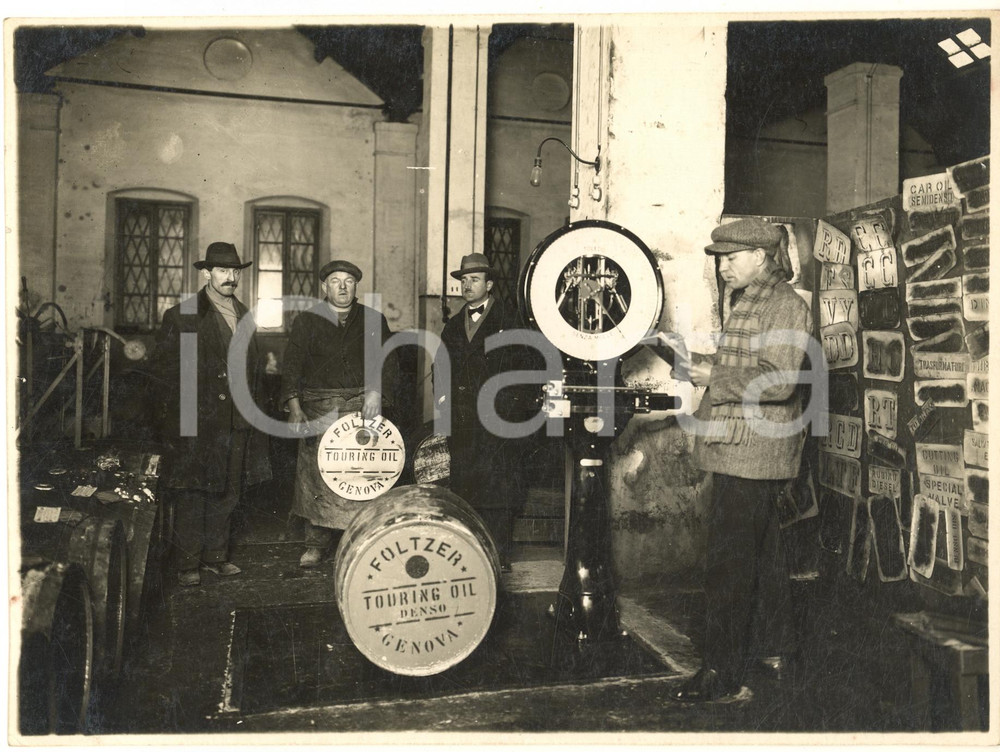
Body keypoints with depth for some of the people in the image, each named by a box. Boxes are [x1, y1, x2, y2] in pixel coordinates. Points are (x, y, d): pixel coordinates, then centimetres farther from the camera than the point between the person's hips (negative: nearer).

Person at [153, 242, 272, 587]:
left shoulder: (244, 316, 15)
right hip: (197, 423, -5)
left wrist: (254, 409, 15)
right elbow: (162, 366, -4)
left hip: (237, 423, 6)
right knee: (192, 494, 1)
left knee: (227, 492, 12)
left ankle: (215, 555, 26)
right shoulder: (181, 316, -3)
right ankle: (188, 564, 13)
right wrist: (184, 401, -9)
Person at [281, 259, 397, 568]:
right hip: (319, 409, 0)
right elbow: (292, 366, 3)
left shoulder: (373, 320, 11)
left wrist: (376, 394, -9)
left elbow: (388, 363, 8)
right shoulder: (306, 321, 9)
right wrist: (295, 407, -9)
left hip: (363, 406, 0)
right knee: (316, 475, -1)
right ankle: (317, 542, 12)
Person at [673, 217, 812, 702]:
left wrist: (715, 378, -16)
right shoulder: (744, 303, 19)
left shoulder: (784, 306, -11)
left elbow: (778, 381, -22)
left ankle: (723, 675, 2)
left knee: (728, 563, -7)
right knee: (759, 558, 18)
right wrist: (704, 366, 11)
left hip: (751, 456, -10)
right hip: (739, 452, 10)